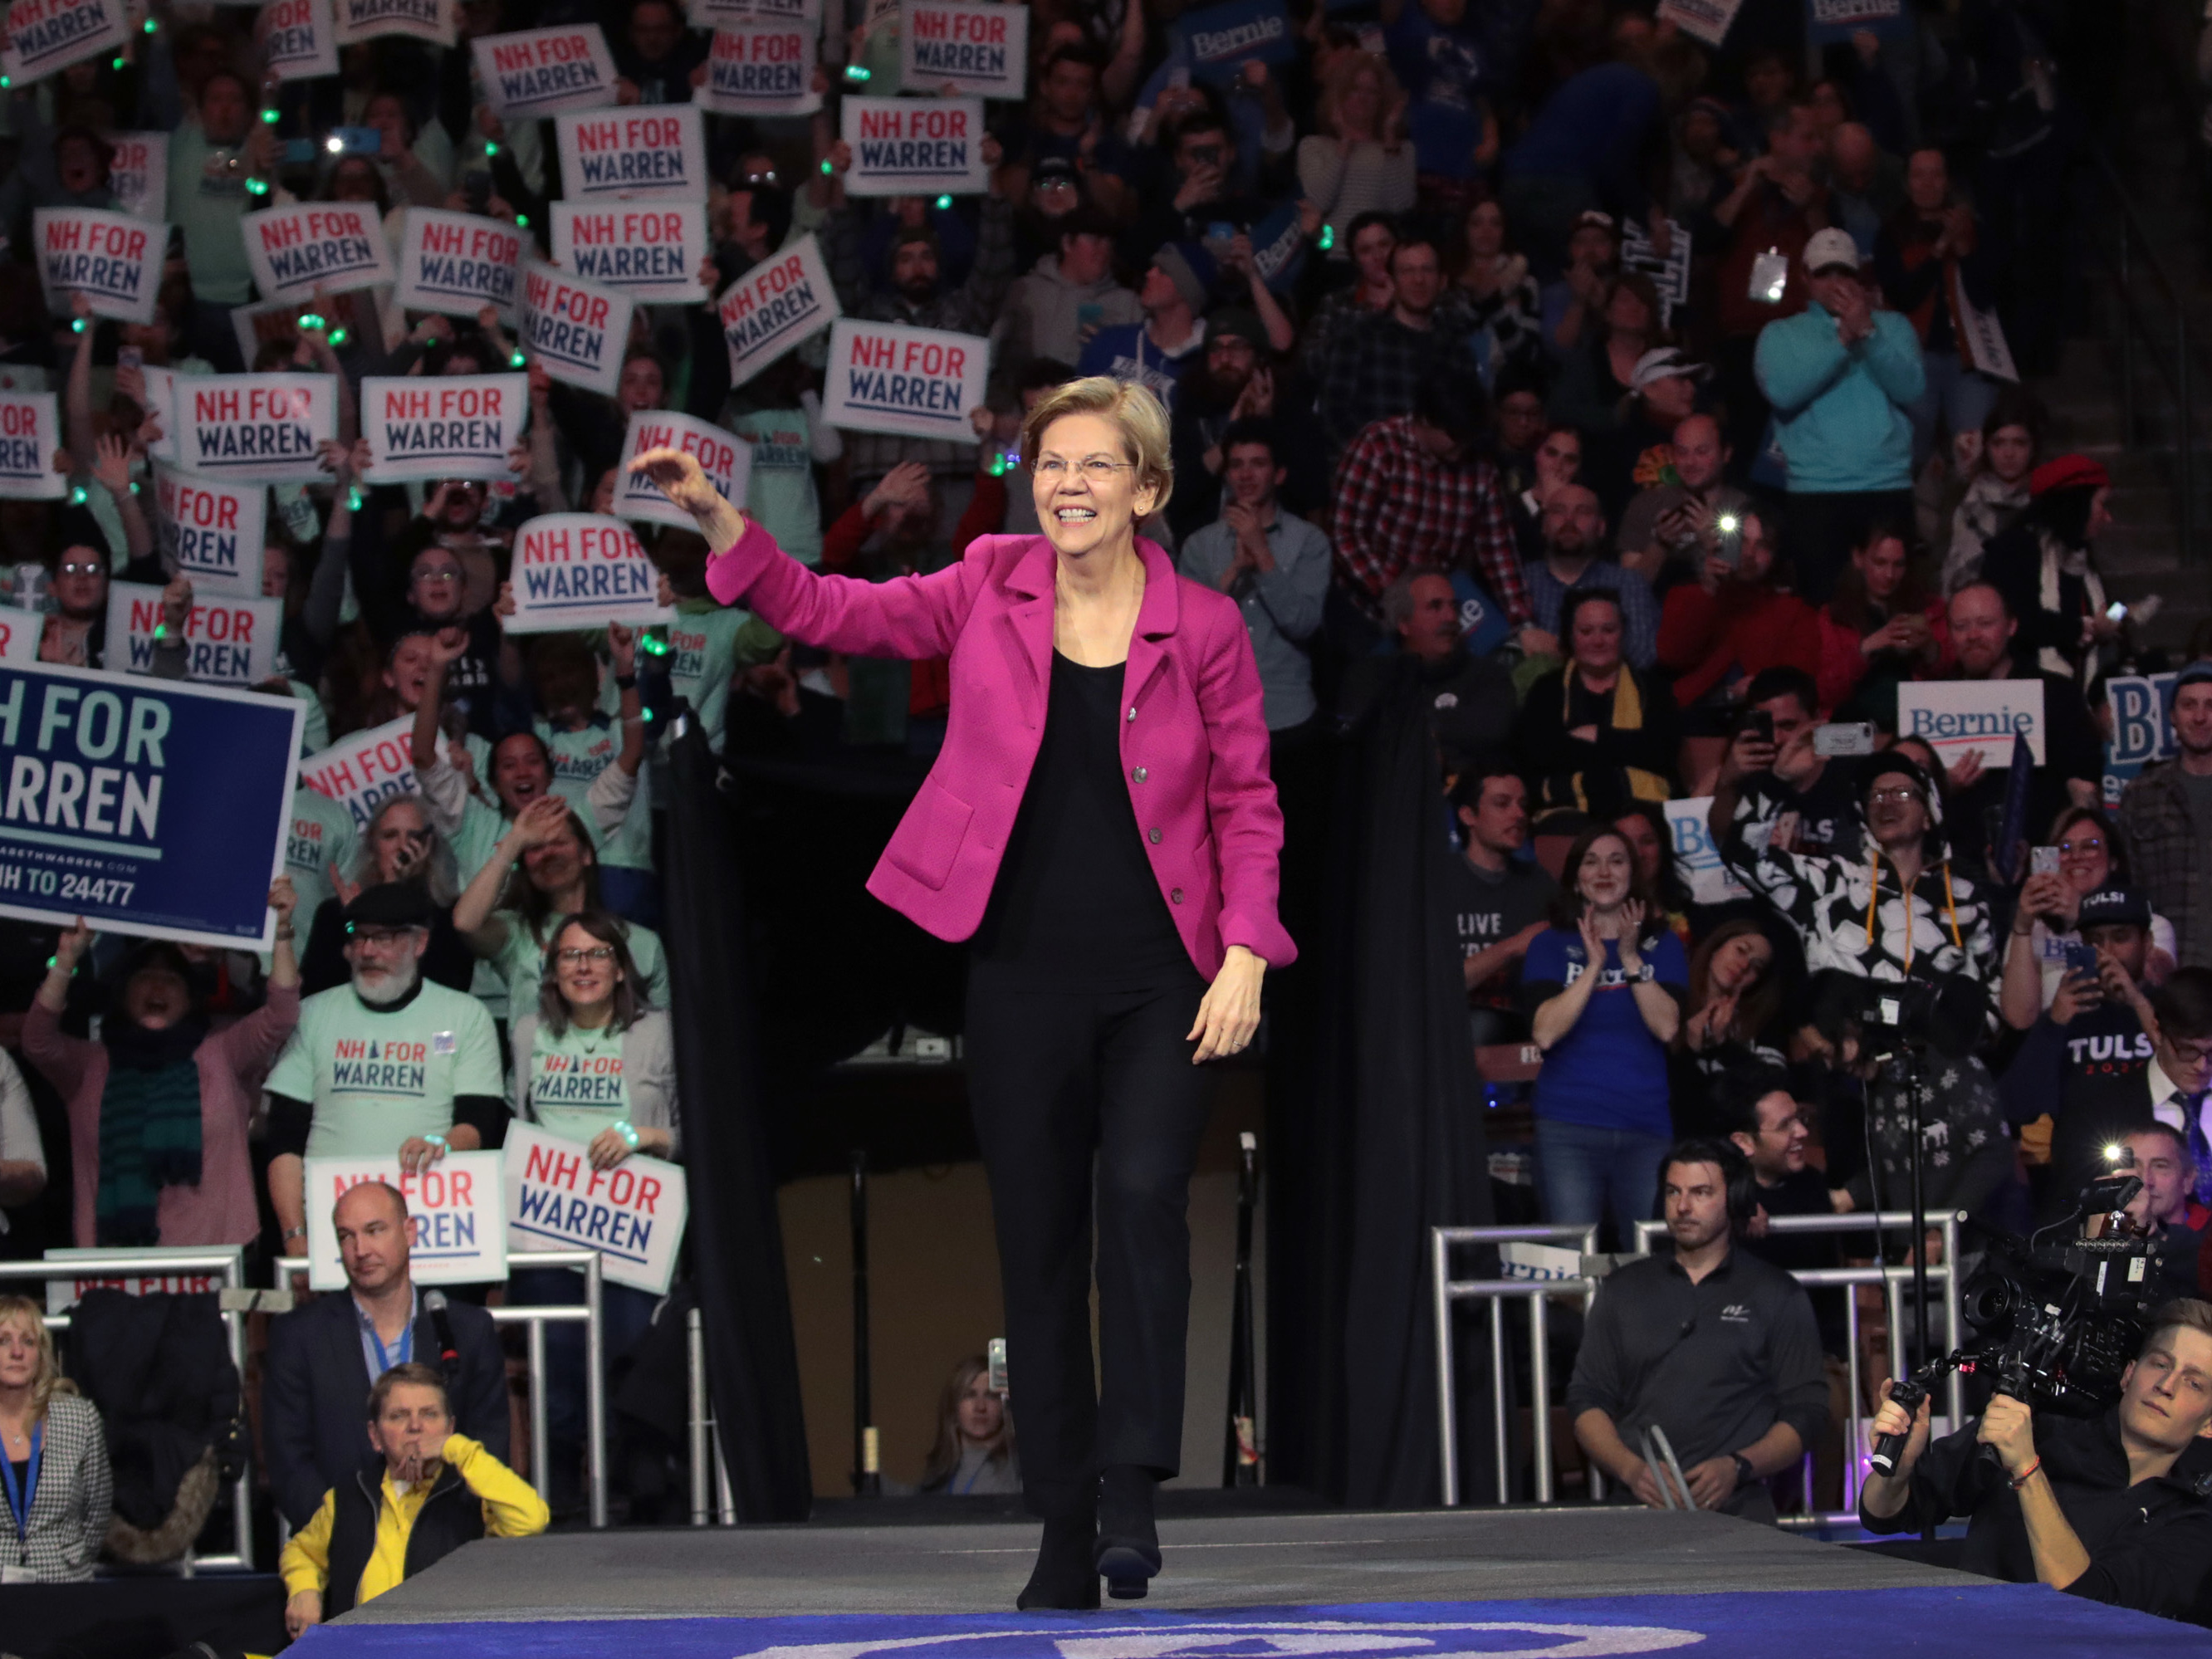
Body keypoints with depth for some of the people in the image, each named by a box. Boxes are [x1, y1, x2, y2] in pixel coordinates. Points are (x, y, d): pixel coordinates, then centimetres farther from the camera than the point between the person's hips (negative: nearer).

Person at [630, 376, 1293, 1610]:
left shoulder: (1204, 626, -2)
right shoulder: (992, 590, 3)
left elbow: (1247, 804, 2)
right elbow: (834, 613, 3)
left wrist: (1246, 955, -8)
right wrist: (721, 522, -10)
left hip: (1162, 983, -2)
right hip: (1024, 976, 2)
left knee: (1144, 1191, -24)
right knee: (1038, 1246, 5)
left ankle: (1132, 1486, -19)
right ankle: (1065, 1541, 12)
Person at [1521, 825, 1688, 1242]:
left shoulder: (1661, 945, 12)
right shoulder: (1550, 946, 8)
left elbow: (1667, 1027, -3)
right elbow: (1545, 1032, -7)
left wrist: (1631, 958, -10)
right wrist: (1594, 965, -11)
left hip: (1646, 1128, 1)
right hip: (1569, 1127, -1)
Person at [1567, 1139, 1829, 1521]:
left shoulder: (1778, 1295, 12)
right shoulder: (1624, 1289, 19)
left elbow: (1805, 1414, 7)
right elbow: (1586, 1400, 14)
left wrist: (1737, 1467, -11)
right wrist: (1632, 1469, -5)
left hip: (1735, 1506, -1)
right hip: (1637, 1505, 1)